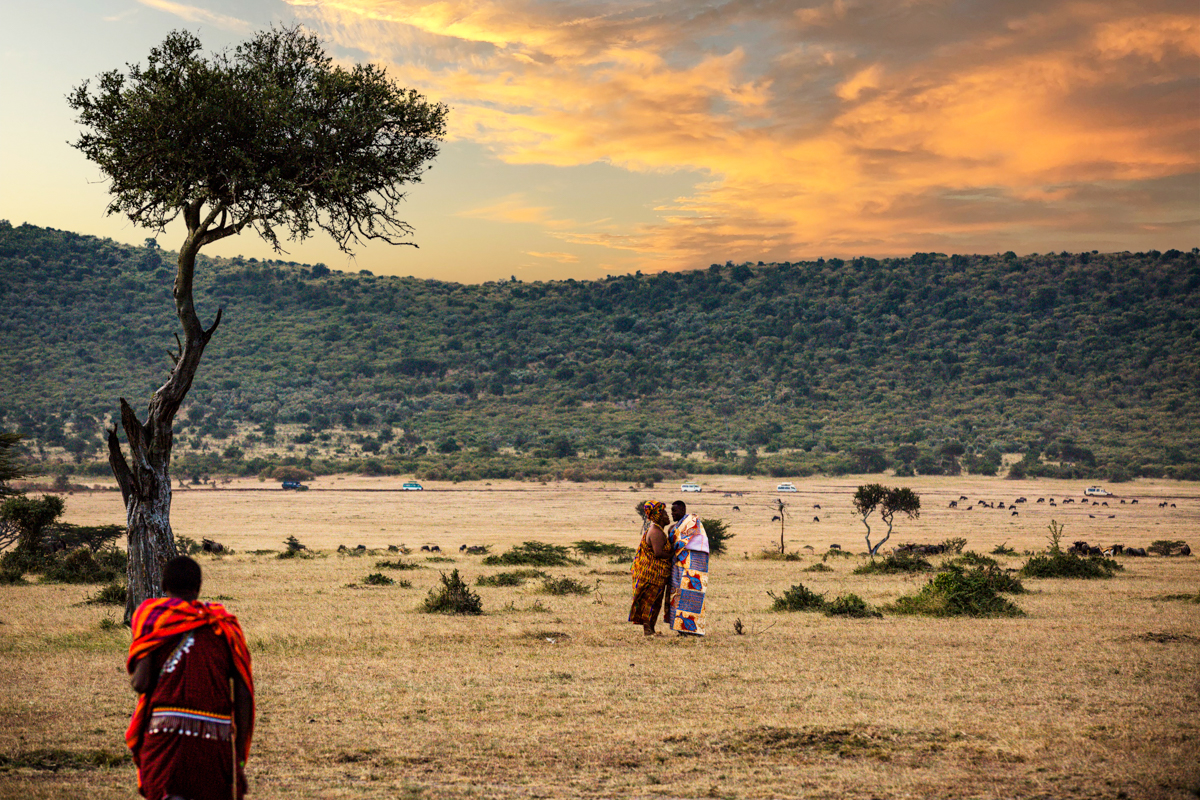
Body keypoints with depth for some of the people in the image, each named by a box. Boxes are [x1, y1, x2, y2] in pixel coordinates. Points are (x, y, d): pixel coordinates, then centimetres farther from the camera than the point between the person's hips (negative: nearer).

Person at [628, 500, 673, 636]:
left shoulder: (657, 530, 16)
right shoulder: (656, 531, -18)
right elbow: (658, 552, -25)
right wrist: (672, 556, -12)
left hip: (657, 572, 10)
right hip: (652, 571, -10)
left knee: (655, 602, 13)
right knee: (650, 599, -6)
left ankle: (650, 628, 17)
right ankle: (647, 629, -4)